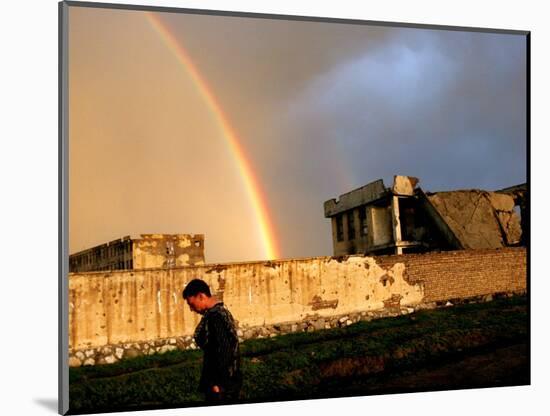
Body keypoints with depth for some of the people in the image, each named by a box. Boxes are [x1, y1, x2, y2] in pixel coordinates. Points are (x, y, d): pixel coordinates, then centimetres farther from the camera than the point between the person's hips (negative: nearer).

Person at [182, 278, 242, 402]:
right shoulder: (221, 311, 11)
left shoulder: (216, 316, -19)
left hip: (221, 383, -10)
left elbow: (223, 351, -23)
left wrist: (217, 383, -19)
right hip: (227, 380, 10)